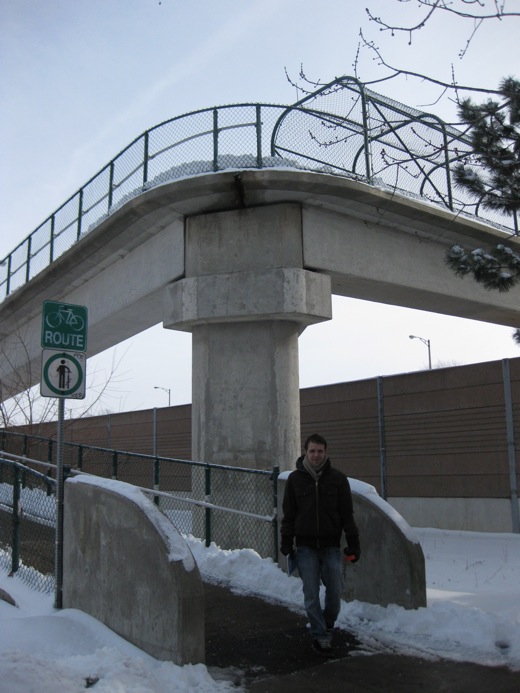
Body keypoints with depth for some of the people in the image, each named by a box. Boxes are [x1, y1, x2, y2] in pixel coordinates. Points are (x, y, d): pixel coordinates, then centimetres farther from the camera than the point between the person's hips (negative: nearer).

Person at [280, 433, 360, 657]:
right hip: (305, 547, 0)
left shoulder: (338, 478, 0)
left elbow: (347, 514, 3)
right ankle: (320, 637, 12)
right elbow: (288, 514, 5)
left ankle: (326, 627, 29)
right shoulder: (295, 479, 1)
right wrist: (286, 542, 1)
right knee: (311, 594, 0)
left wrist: (353, 543, 0)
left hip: (331, 546, 0)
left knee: (335, 591, 3)